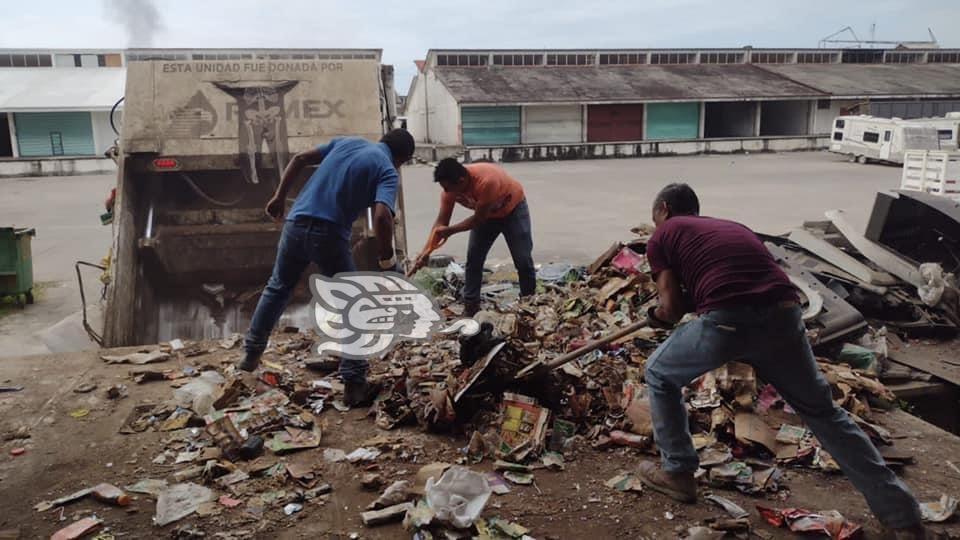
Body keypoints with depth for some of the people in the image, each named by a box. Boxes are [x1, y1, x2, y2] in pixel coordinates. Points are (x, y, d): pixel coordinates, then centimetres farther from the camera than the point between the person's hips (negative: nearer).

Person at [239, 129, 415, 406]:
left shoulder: (348, 141, 16)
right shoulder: (388, 171, -1)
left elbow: (299, 159, 13)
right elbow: (381, 217, -18)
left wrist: (279, 197, 21)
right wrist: (388, 263, -9)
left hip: (296, 222, 5)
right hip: (328, 234, -5)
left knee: (278, 287, 27)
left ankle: (251, 352, 37)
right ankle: (354, 382, 6)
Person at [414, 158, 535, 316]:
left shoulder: (486, 181, -43)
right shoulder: (451, 185, -24)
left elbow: (478, 220, -32)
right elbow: (441, 222, -20)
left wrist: (450, 231, -29)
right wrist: (427, 249, -30)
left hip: (513, 208, -5)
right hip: (486, 213, 5)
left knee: (523, 259, -5)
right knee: (473, 258, -4)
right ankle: (470, 306, 4)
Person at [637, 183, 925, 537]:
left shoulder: (662, 237, 19)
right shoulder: (733, 227, 35)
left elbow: (672, 308, 12)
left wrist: (656, 315, 33)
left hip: (727, 320, -5)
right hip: (783, 315, 5)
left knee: (659, 376, 23)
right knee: (823, 412, 23)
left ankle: (677, 473, 28)